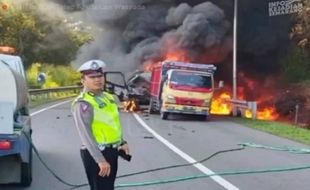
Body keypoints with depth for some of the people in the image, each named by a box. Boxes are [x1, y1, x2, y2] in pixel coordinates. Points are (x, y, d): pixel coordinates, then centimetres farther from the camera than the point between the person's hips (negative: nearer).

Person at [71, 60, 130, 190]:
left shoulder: (107, 97, 10)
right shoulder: (83, 103, -17)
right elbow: (86, 134, -24)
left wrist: (122, 142, 14)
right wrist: (100, 159, -27)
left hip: (111, 152, 9)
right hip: (96, 154, -9)